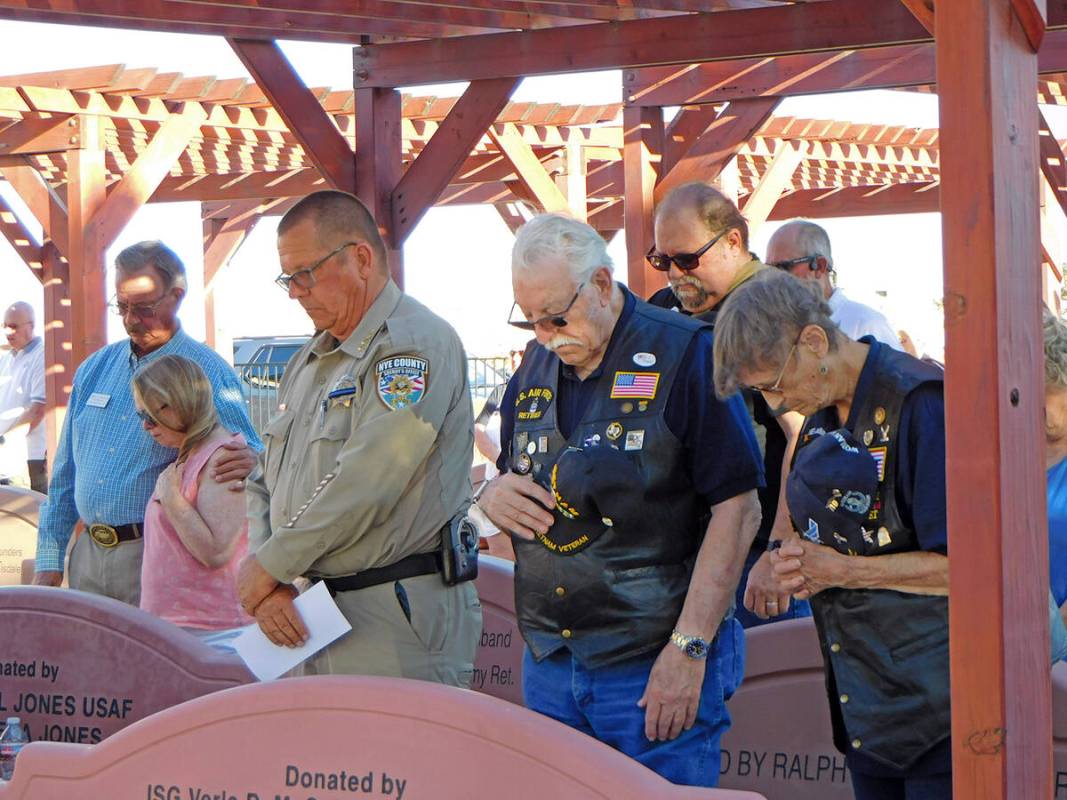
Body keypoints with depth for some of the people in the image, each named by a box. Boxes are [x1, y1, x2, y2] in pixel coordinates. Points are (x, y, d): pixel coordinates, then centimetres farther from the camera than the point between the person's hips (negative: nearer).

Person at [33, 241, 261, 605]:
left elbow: (244, 451, -8)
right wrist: (49, 563, 10)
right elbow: (64, 475, 16)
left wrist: (248, 463, -34)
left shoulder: (207, 371, -3)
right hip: (88, 556, 5)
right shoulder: (95, 369, 13)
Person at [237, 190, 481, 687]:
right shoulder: (307, 364, 19)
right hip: (310, 622, 8)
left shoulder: (414, 344, -10)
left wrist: (270, 565, -10)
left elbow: (365, 484, -19)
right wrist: (267, 587, 0)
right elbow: (264, 487, 18)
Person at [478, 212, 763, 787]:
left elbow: (737, 508, -12)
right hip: (548, 666, 6)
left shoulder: (684, 356, -8)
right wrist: (494, 496, -3)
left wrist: (688, 649, -17)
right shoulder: (536, 368, 11)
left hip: (655, 666, -6)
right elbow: (511, 479, 23)